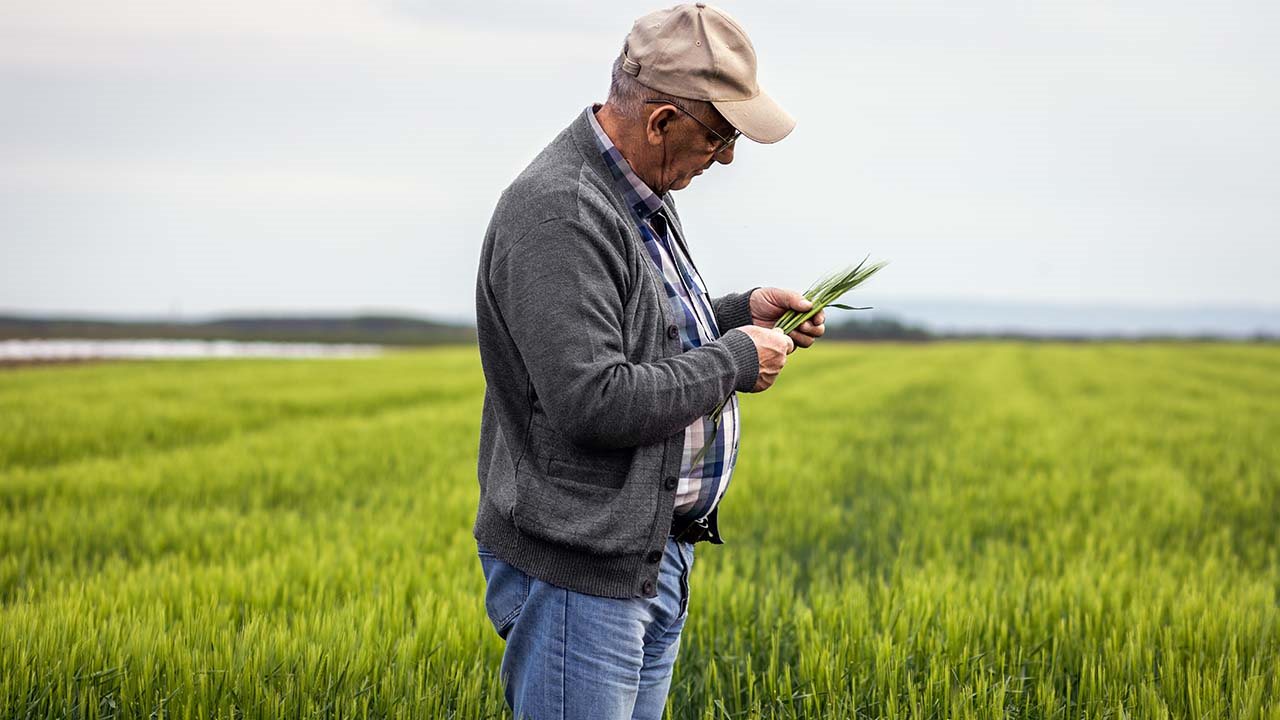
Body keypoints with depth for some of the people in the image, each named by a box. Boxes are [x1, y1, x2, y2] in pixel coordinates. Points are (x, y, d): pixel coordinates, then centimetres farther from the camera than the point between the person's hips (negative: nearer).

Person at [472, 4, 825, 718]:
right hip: (579, 571, -10)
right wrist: (734, 361, -17)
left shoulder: (643, 192, 11)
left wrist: (740, 312, 8)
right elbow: (592, 403, -29)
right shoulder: (557, 216, -23)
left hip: (657, 551, 10)